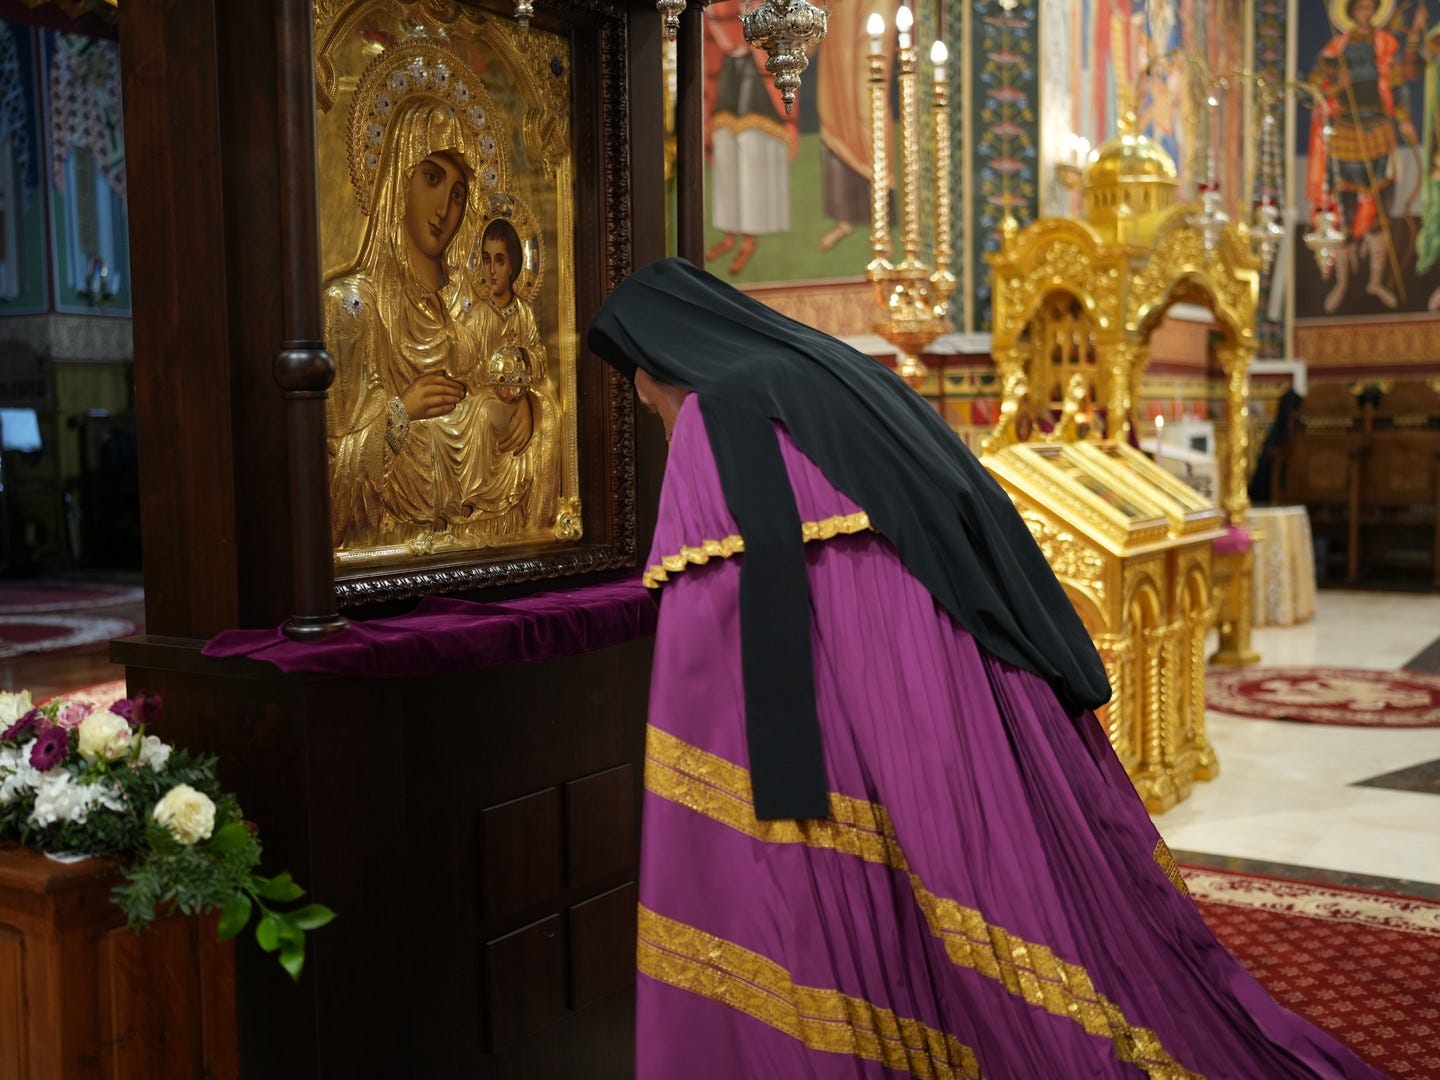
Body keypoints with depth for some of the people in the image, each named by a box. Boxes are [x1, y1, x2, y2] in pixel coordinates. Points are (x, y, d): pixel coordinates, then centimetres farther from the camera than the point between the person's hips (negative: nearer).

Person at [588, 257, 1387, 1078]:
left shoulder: (716, 417, -3)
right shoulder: (853, 381, 21)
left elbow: (719, 629, -14)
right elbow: (987, 539, 21)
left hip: (869, 717, -8)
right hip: (974, 686, 8)